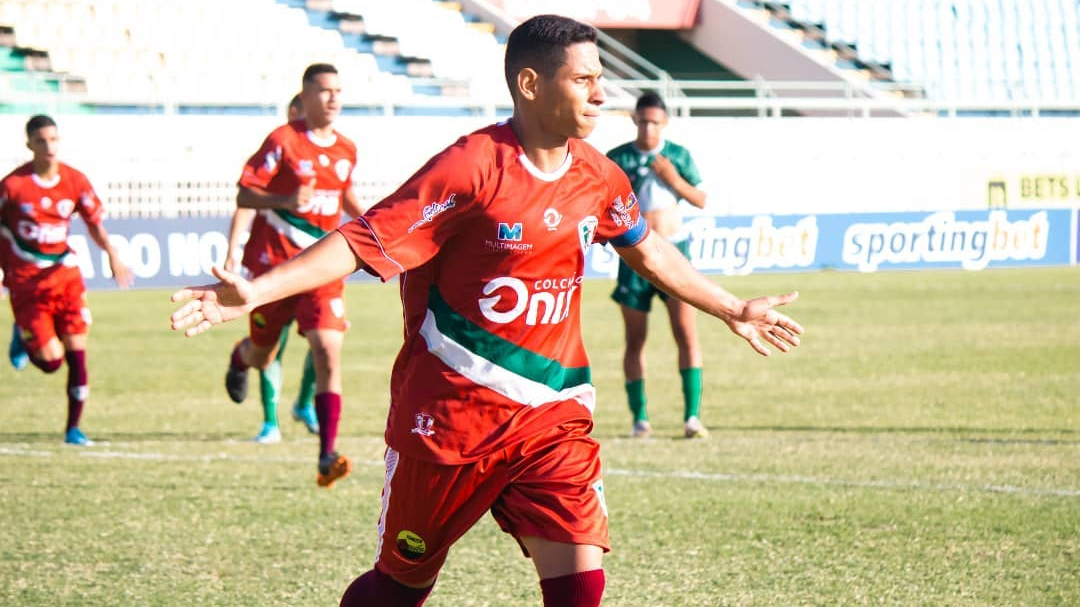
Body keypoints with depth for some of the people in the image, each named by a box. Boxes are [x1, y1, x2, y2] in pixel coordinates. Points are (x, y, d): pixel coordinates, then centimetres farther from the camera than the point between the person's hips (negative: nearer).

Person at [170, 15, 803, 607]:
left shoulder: (598, 178, 4)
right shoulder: (472, 167, -16)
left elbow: (647, 249, 24)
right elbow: (365, 241, -20)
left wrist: (733, 309, 35)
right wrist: (253, 292, -31)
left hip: (553, 417, 5)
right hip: (448, 419, -5)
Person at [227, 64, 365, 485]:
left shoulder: (347, 150, 7)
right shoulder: (283, 141, -9)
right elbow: (244, 195, -11)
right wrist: (286, 201, -27)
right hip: (274, 261, -3)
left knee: (328, 352, -15)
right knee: (262, 358, 13)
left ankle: (327, 457, -18)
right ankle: (240, 357, 54)